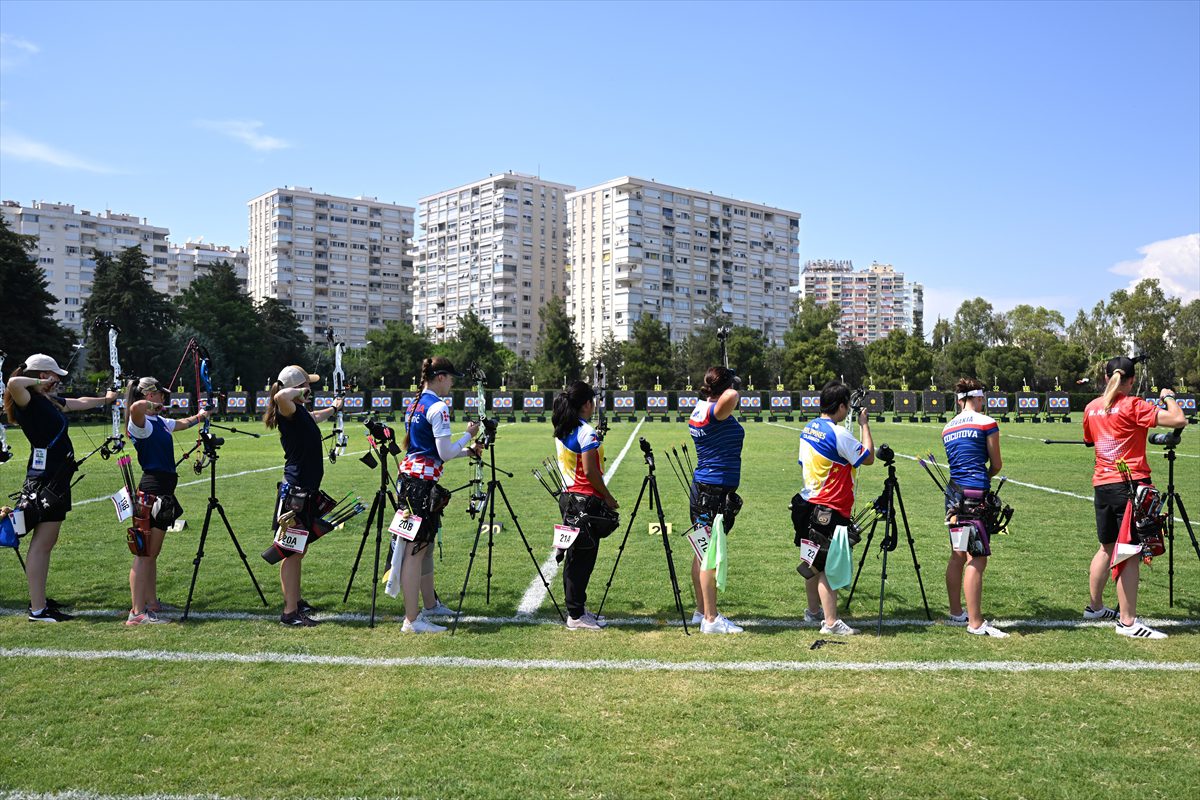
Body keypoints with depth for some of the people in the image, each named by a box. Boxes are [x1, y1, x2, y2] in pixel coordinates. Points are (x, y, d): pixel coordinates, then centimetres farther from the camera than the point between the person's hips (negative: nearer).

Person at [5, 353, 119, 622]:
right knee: (41, 543, -8)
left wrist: (105, 399, 50)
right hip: (45, 478, -10)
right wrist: (40, 383, -15)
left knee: (46, 542, 14)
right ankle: (37, 610, -6)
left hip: (56, 478, 10)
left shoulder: (51, 402, 16)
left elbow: (81, 403, 35)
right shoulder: (28, 402, -11)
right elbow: (14, 383, -34)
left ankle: (39, 601, 23)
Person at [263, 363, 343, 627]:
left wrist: (333, 409, 58)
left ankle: (294, 600, 31)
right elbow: (281, 397, -41)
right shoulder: (290, 411, -15)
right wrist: (301, 392, -20)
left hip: (306, 490, 10)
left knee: (298, 550, 19)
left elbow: (314, 417, 39)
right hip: (296, 490, -10)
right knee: (293, 552, -6)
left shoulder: (301, 413, 14)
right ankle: (290, 612, -2)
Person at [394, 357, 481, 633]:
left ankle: (430, 604, 33)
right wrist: (468, 435, 1)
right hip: (423, 482, -10)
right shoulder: (438, 407, -13)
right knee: (416, 550, -7)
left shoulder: (413, 405, 15)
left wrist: (467, 451, 17)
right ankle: (412, 620, -3)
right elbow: (445, 454, -14)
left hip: (408, 477, 10)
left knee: (425, 544, 19)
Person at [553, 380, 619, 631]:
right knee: (582, 558, -3)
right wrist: (609, 498, -9)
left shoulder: (561, 432, 11)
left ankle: (577, 608, 24)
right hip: (586, 501, -9)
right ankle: (576, 616, 3)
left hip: (569, 497, 9)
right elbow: (590, 472, -18)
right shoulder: (586, 432, -15)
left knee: (574, 557, 15)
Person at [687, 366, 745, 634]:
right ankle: (711, 619, 2)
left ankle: (701, 611, 24)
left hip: (701, 490, 10)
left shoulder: (699, 410, 11)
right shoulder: (714, 412, -16)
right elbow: (731, 398, -38)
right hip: (716, 491, -10)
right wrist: (733, 386, -17)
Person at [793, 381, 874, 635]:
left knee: (814, 563, 19)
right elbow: (868, 457, -11)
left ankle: (813, 610, 31)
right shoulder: (838, 434, -18)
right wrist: (864, 425, -3)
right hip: (828, 510, -9)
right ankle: (831, 622, -5)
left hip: (809, 502, 9)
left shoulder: (808, 429, 9)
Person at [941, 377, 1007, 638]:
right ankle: (975, 623, -3)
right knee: (976, 559, -5)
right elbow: (996, 464, 2)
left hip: (953, 492, 7)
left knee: (958, 555, 15)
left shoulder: (947, 428, 13)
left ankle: (956, 613, 24)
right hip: (975, 494, -7)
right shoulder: (986, 423, -4)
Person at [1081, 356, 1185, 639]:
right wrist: (1169, 397, 1)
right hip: (1131, 484, -7)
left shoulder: (1092, 408, 8)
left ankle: (1094, 606, 30)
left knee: (1107, 547, 20)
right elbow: (1179, 419, -16)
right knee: (1130, 553, -4)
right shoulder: (1133, 406, -10)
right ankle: (1127, 622, -1)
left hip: (1102, 485, 7)